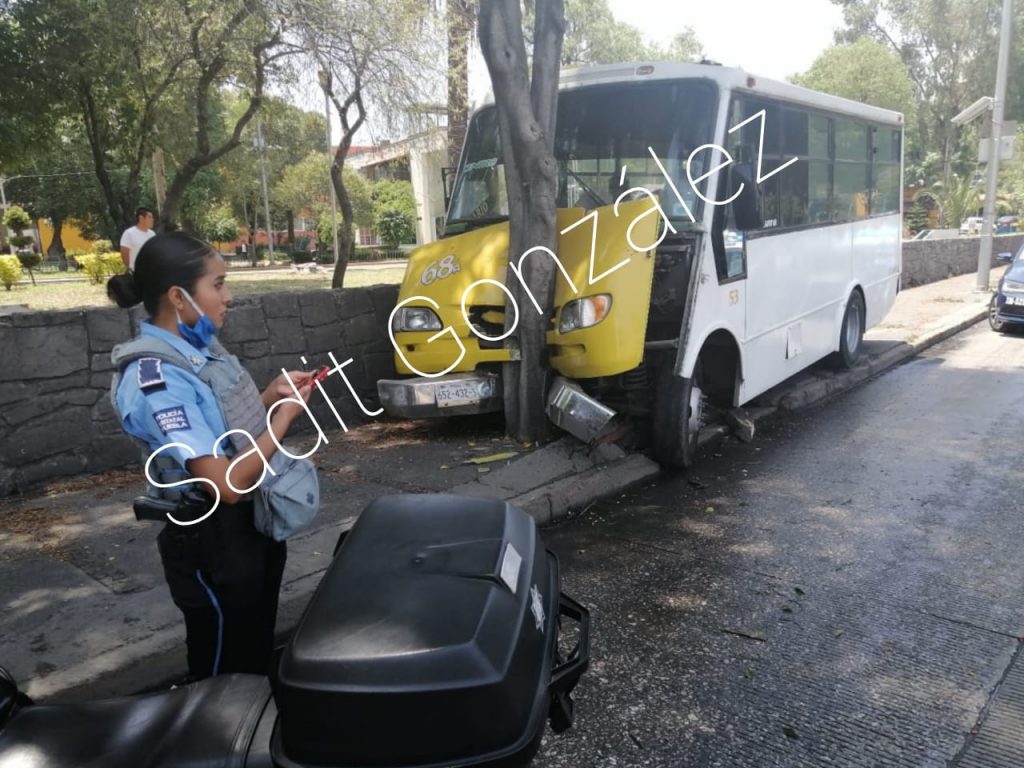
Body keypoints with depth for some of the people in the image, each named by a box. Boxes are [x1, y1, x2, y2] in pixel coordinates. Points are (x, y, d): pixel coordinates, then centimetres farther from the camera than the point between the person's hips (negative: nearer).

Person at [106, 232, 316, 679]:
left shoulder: (199, 347, 1)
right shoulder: (157, 379, -26)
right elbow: (228, 483, -29)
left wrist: (271, 396, -2)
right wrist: (286, 414, -20)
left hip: (254, 524, 9)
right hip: (214, 542, -8)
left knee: (258, 659, 26)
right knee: (227, 676, 14)